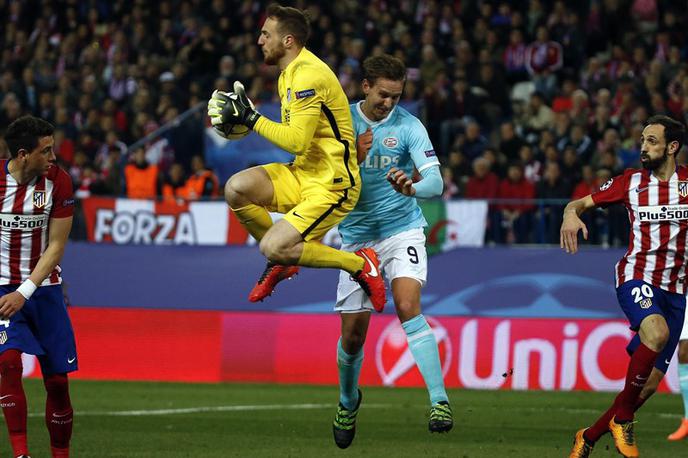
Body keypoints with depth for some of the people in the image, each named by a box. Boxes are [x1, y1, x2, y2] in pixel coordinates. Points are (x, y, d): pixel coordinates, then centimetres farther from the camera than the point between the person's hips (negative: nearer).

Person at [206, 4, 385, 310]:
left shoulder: (308, 75, -20)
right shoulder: (287, 75, 12)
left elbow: (296, 141, -26)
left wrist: (251, 117, -18)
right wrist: (240, 120, 4)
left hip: (332, 183, -9)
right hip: (301, 174, 9)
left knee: (274, 248, -21)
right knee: (237, 188, -10)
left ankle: (360, 265, -2)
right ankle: (282, 261, 10)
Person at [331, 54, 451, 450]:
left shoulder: (409, 127, -9)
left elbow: (435, 182, -18)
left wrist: (413, 188, -42)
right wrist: (355, 157, -21)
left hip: (402, 230, -2)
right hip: (357, 236, 3)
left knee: (408, 306, -27)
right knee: (353, 333, 5)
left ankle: (439, 400, -30)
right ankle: (349, 400, 34)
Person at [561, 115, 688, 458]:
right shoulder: (630, 181, 3)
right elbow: (581, 203, 6)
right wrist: (571, 214, -17)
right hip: (637, 277, -3)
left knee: (649, 384, 0)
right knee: (657, 331, -35)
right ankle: (622, 419, -21)